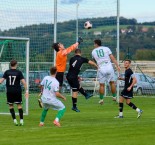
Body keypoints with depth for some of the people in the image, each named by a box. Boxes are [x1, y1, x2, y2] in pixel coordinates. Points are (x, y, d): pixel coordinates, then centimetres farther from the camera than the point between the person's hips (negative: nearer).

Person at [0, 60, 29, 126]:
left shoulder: (7, 72, -1)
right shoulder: (19, 72, -3)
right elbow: (23, 82, -8)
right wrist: (26, 91, -4)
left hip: (9, 91, 1)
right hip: (17, 91, -1)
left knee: (11, 106, 9)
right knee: (19, 105, 5)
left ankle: (14, 120, -1)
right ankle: (21, 120, 1)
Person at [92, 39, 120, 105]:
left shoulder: (93, 51, 7)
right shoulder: (106, 49, 5)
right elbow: (112, 58, -1)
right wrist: (117, 66, -1)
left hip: (101, 69, 0)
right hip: (109, 67, 0)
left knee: (101, 85, 7)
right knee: (112, 82, 13)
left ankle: (101, 99, 8)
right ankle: (114, 97, 17)